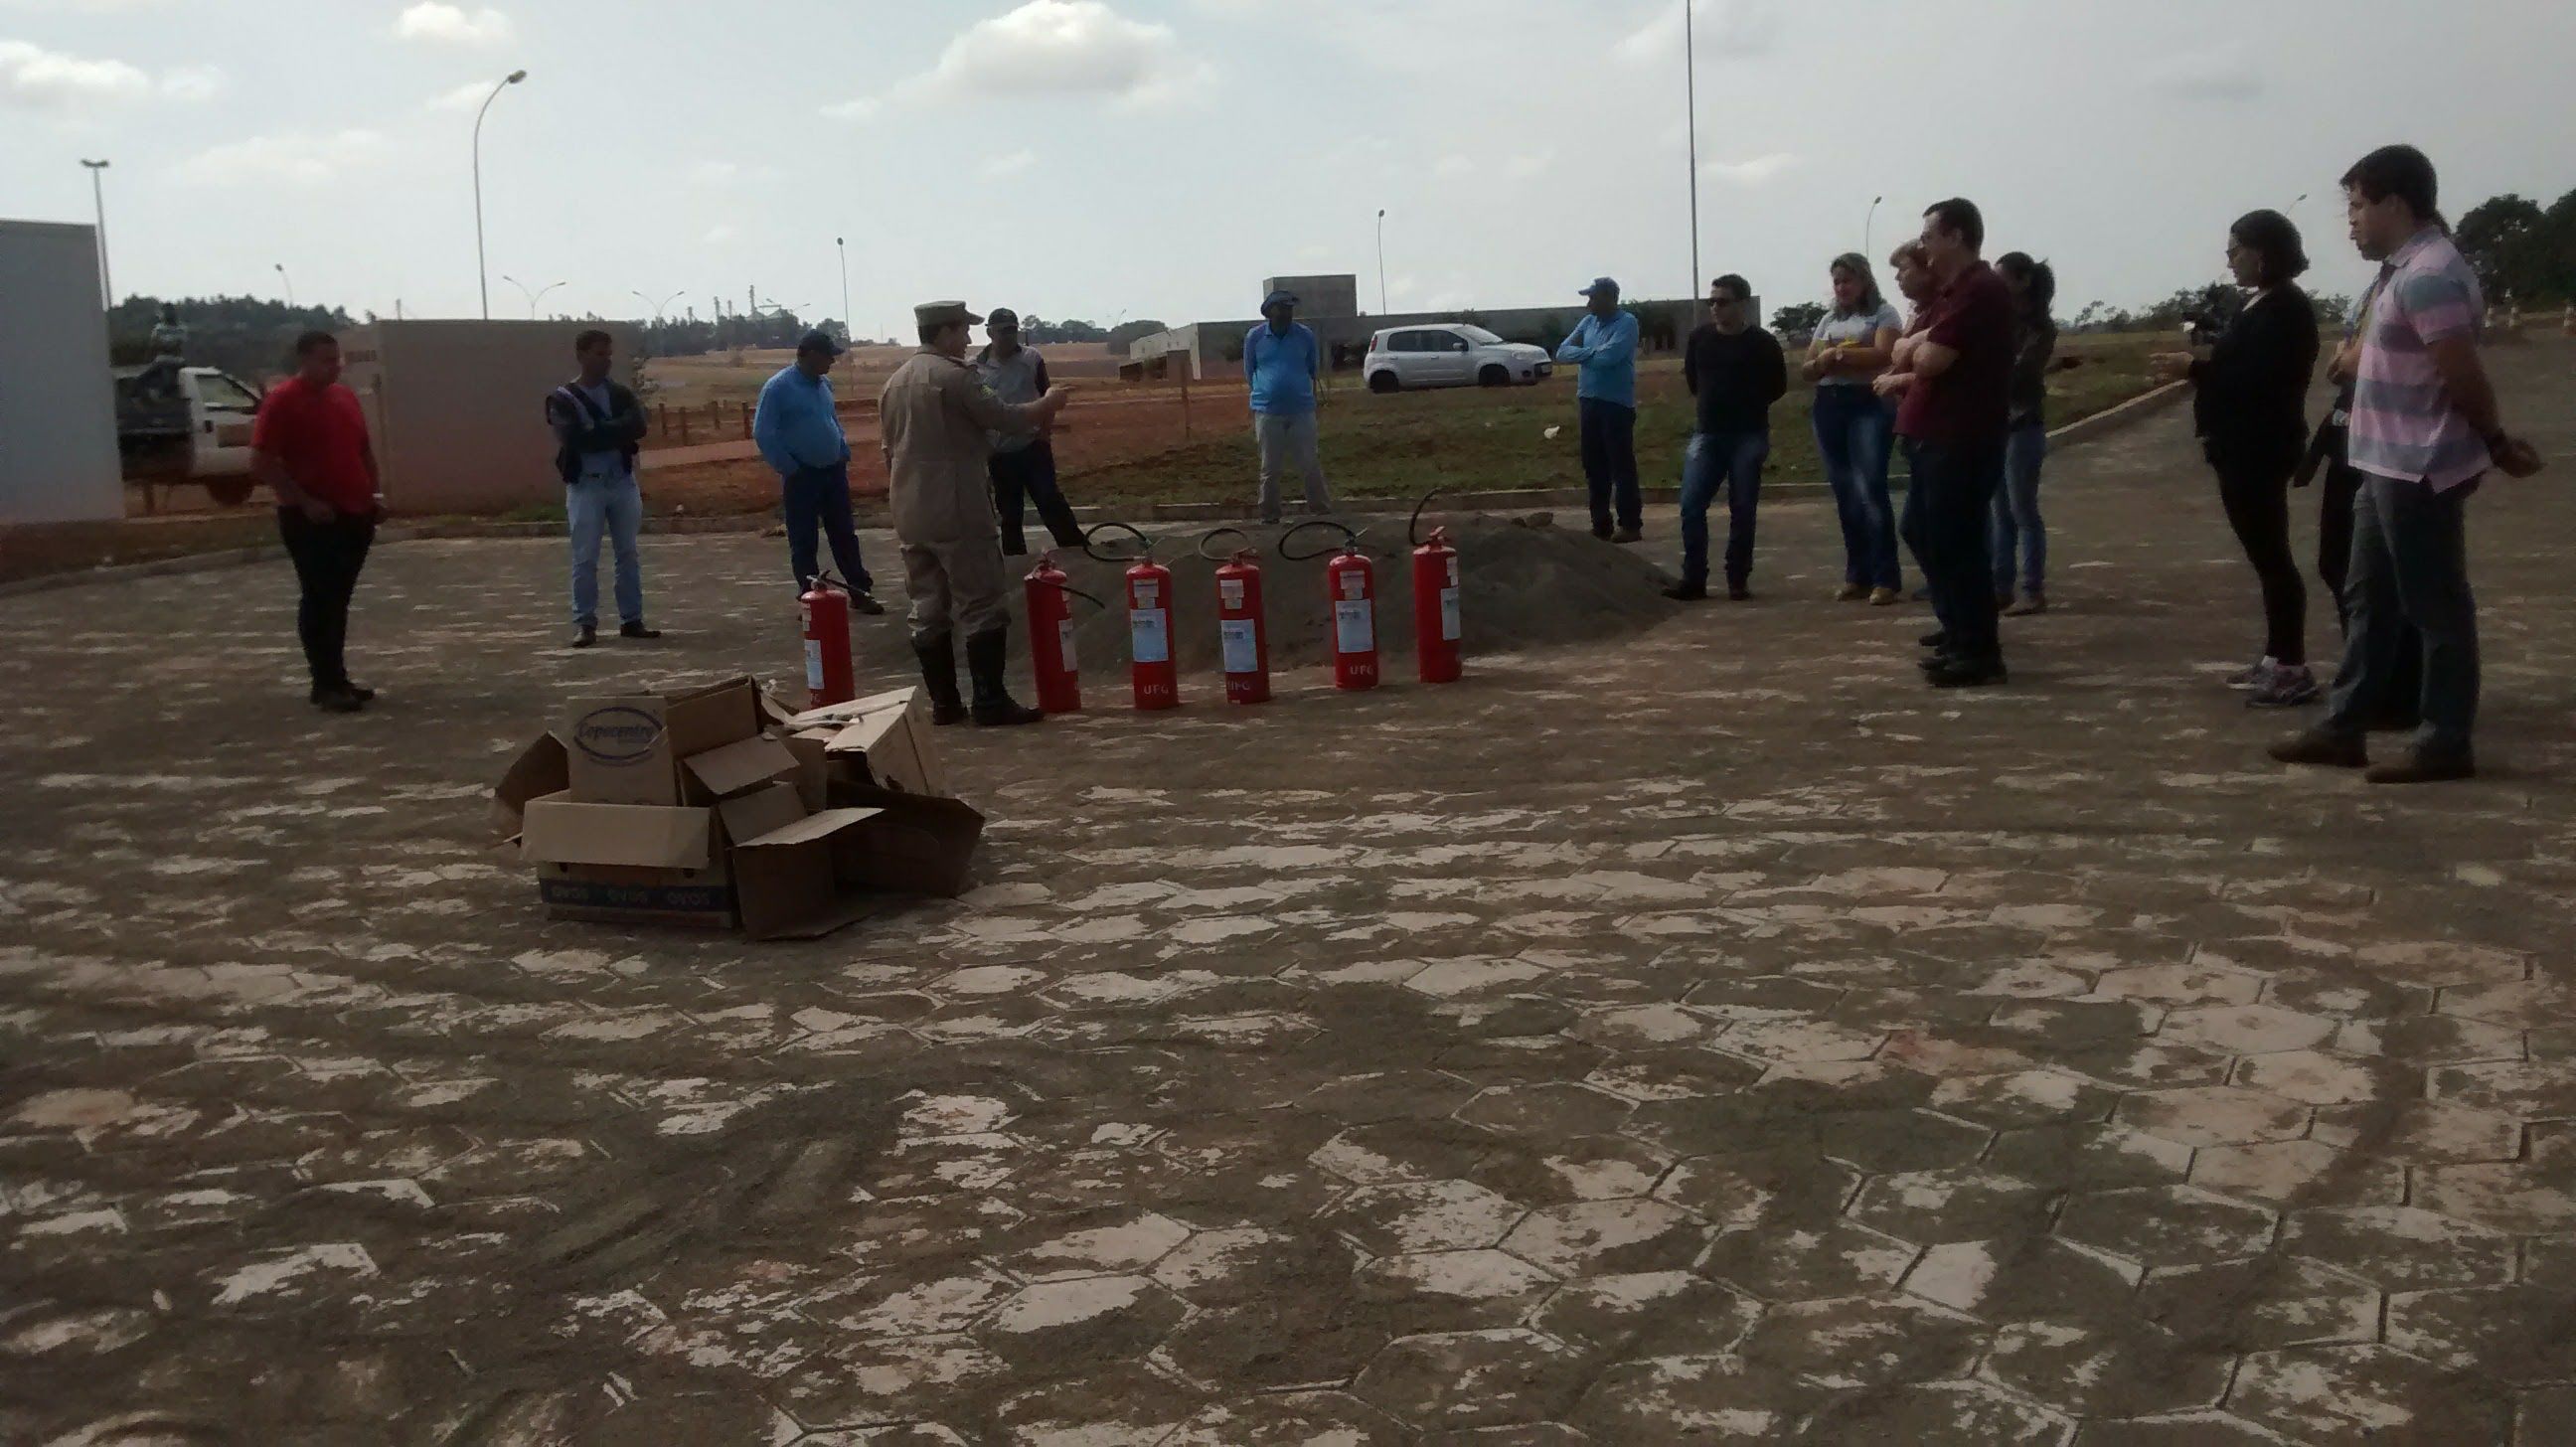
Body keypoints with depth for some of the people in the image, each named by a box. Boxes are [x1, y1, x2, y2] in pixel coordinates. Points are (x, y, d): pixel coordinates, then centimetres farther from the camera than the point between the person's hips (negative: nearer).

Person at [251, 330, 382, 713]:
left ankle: (337, 679, 17)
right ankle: (326, 685, -2)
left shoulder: (345, 397, 13)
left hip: (354, 514, 7)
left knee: (338, 600, 11)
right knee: (319, 599, -5)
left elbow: (363, 450, 23)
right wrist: (304, 501, -18)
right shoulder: (281, 401, -10)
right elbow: (262, 463, -14)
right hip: (311, 519, -7)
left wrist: (376, 493, 9)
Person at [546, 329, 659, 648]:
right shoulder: (562, 399, 0)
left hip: (623, 483, 4)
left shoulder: (621, 395, 10)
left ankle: (632, 620, 12)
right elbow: (575, 439, -16)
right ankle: (585, 624, 3)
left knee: (628, 555, 6)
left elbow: (637, 427, -9)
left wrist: (597, 433, -14)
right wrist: (616, 433, -12)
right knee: (585, 559, -3)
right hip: (585, 486, -4)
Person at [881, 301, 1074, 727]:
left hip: (911, 516, 8)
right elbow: (1008, 419, -12)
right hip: (958, 514, -8)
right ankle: (990, 701, -5)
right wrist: (1048, 404, 5)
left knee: (928, 611, 8)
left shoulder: (895, 382, 16)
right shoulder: (954, 375, -10)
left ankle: (943, 703, 10)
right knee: (982, 606, -4)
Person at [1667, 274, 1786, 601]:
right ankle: (1693, 579, 0)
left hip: (1749, 437, -3)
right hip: (1707, 434, 3)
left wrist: (1749, 405, 9)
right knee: (1691, 506, -6)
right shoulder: (1699, 336, 2)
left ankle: (1738, 580, 9)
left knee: (1742, 510, 0)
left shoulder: (1762, 342, -6)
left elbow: (1778, 385, 7)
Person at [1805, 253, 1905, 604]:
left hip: (1869, 405, -6)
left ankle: (1886, 578, -13)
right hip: (1828, 407, 6)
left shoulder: (1883, 314, 2)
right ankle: (1858, 576, 9)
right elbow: (1807, 369, 16)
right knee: (1845, 494, 5)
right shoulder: (1828, 320, 20)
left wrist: (1836, 354, -11)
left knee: (1870, 490, -14)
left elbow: (1882, 355, -15)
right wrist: (1822, 361, -7)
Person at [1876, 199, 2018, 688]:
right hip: (1935, 436, 10)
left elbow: (1931, 361, -22)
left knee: (1954, 545, -7)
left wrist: (1918, 346, 1)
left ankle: (1980, 653, -1)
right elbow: (1906, 351, 16)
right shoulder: (1950, 292, 18)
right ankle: (1959, 638, 25)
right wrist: (1903, 379, -7)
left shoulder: (1981, 290, -16)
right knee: (1931, 541, 15)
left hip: (1962, 442, -10)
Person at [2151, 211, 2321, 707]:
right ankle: (2278, 657, 21)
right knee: (2265, 554, 14)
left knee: (2271, 555, -8)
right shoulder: (2260, 304, 16)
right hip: (2245, 448, 11)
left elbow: (2260, 378, -24)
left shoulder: (2284, 308, -15)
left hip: (2259, 451, -11)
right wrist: (2196, 368, 5)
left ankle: (2293, 668, -6)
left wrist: (2194, 368, -19)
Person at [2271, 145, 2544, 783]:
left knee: (2435, 607, -2)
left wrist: (2497, 444, -4)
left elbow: (2466, 379, -19)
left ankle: (2445, 745, 6)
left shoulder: (2428, 276, -20)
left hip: (2419, 470, -11)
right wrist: (2498, 442, 14)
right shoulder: (2407, 270, 13)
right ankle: (2344, 728, 22)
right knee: (2370, 598, 14)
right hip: (2389, 466, 11)